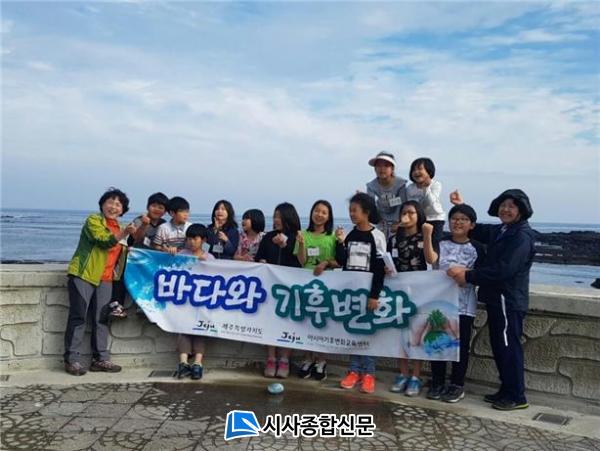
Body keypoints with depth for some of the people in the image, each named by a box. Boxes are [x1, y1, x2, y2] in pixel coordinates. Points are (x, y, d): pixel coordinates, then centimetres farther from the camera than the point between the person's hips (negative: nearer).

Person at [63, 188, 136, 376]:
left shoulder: (118, 227, 20)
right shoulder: (93, 220, -4)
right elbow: (103, 241, -21)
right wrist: (124, 233, -33)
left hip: (105, 279, 7)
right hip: (83, 274, -7)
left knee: (101, 318, 7)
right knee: (78, 317, -4)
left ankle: (100, 359, 13)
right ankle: (72, 360, 2)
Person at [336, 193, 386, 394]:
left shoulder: (377, 236, -8)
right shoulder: (349, 235, 6)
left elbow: (380, 269, -10)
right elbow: (341, 262, 7)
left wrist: (375, 295, -14)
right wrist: (340, 243, -7)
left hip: (368, 290, -4)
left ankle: (368, 373, 11)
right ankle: (354, 370, 18)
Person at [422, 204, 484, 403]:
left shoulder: (476, 248, 1)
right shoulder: (441, 244, 3)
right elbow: (430, 258, -18)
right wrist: (427, 234, -28)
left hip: (464, 305, -1)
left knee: (461, 345, 5)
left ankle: (457, 385, 18)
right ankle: (437, 382, 21)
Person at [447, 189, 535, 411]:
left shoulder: (522, 236, -15)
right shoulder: (499, 231, 14)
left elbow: (504, 269, -24)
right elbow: (475, 230, 30)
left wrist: (468, 276, -20)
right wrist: (462, 208, 17)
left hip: (508, 301, -9)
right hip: (496, 299, 9)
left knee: (509, 347, -3)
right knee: (499, 347, 14)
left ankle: (517, 397, 7)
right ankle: (506, 390, 24)